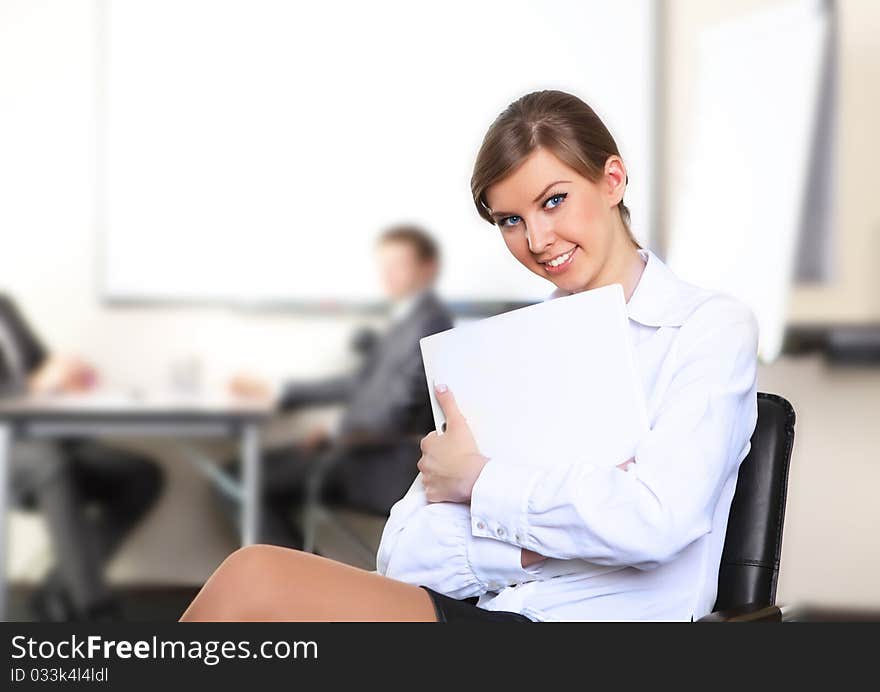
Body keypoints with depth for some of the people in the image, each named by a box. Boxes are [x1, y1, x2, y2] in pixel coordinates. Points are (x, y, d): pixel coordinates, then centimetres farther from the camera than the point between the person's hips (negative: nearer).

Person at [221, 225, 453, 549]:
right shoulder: (408, 319, 16)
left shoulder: (427, 322, -15)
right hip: (372, 452, 10)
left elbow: (393, 415, -20)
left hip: (389, 470, -10)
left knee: (242, 478, -11)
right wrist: (277, 393, 18)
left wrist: (334, 433, -2)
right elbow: (362, 383, 22)